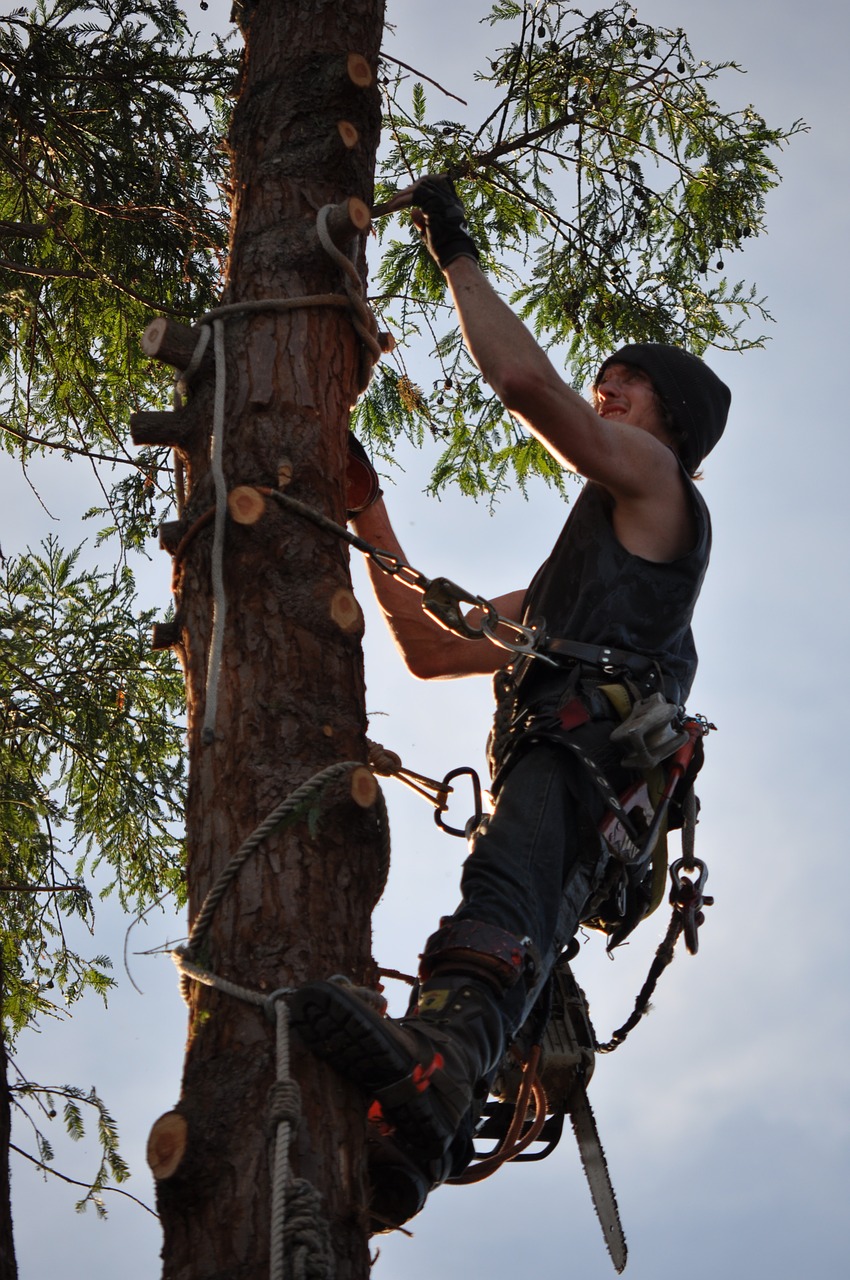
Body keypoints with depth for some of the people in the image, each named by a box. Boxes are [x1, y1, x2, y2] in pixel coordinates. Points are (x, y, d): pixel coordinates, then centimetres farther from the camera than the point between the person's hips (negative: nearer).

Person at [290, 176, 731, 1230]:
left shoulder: (655, 483, 20)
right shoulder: (565, 576, 45)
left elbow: (524, 380, 5)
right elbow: (431, 647, 43)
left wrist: (456, 250, 18)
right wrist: (371, 521, 42)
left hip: (594, 744, -11)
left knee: (512, 876, -39)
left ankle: (436, 1060, -65)